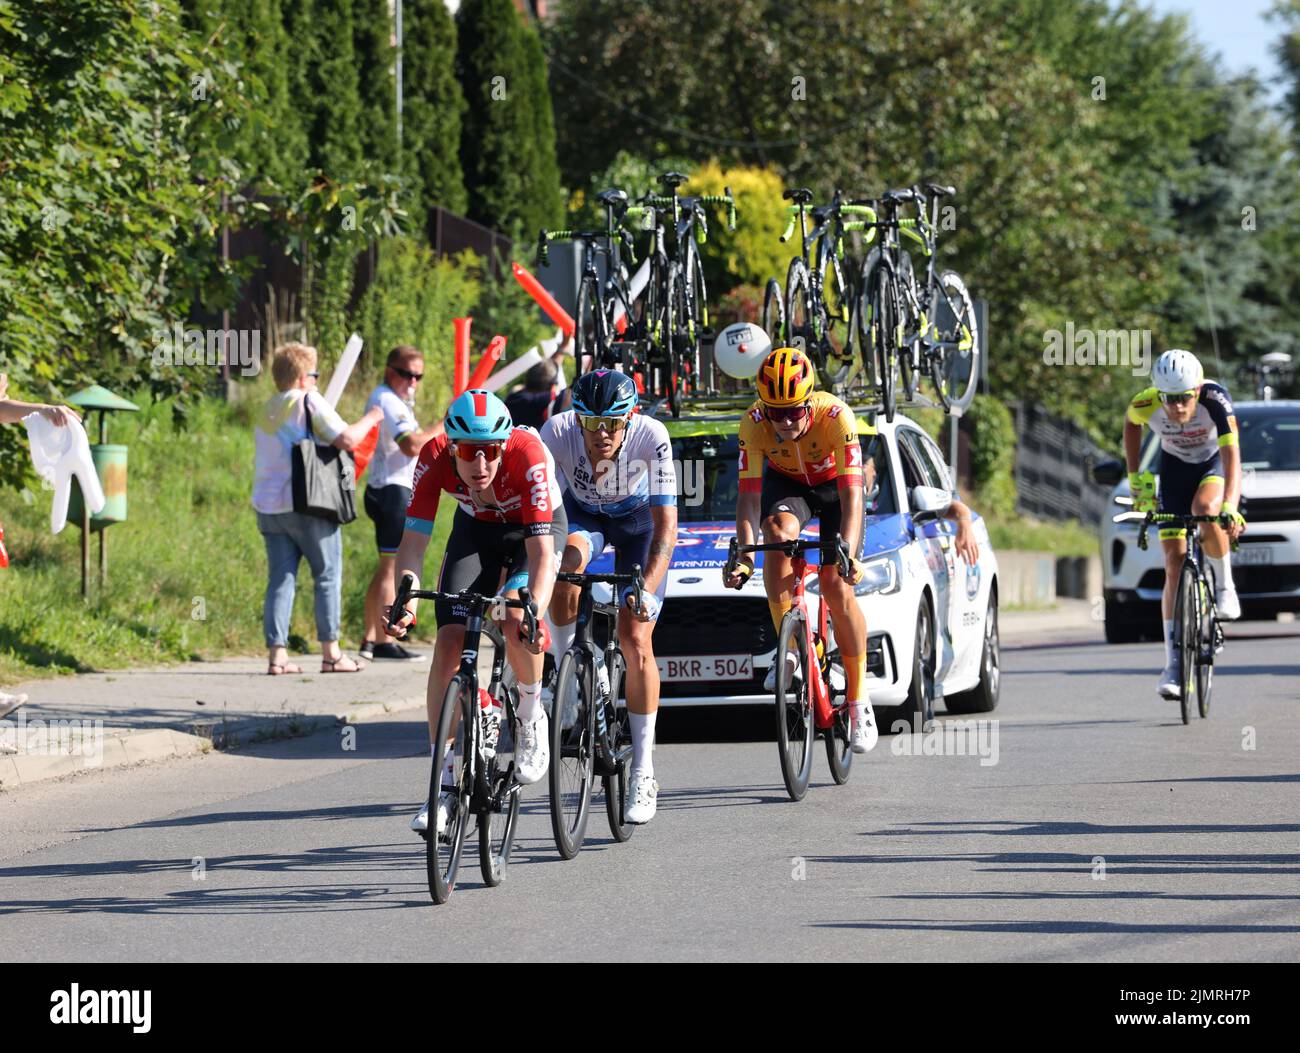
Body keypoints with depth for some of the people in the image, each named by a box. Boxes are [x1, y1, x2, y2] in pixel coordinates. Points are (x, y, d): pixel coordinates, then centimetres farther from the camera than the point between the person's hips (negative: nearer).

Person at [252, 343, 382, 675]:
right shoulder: (309, 402, -7)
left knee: (281, 579, 5)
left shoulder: (267, 410, 15)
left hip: (267, 506, 6)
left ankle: (276, 654, -3)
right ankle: (331, 653, 3)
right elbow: (347, 439, -14)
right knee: (328, 575, 4)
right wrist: (370, 418, 4)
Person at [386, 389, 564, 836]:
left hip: (535, 527, -3)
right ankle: (443, 779, -4)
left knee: (514, 620, -31)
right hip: (476, 529, 3)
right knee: (449, 642, -12)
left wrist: (534, 612, -57)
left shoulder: (528, 455, -38)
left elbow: (541, 551, -41)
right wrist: (406, 601, -46)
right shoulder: (435, 458, -30)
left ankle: (531, 716, -2)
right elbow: (413, 540, -29)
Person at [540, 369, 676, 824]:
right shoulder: (557, 432, -32)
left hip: (637, 518, -1)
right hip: (582, 513, 1)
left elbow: (666, 525, -35)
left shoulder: (650, 436, -35)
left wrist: (646, 590, -46)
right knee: (567, 568, -34)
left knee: (635, 641, -12)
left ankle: (643, 773, -3)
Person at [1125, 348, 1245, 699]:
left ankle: (1225, 586, -12)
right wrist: (1135, 478, -2)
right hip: (1175, 468, 2)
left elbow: (1232, 457, -41)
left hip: (1214, 464, -2)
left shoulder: (1215, 401, -35)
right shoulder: (1147, 404, -27)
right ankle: (1173, 664, -4)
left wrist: (1230, 508, -54)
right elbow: (1130, 423, -2)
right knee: (1175, 562, -7)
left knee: (1204, 508, -37)